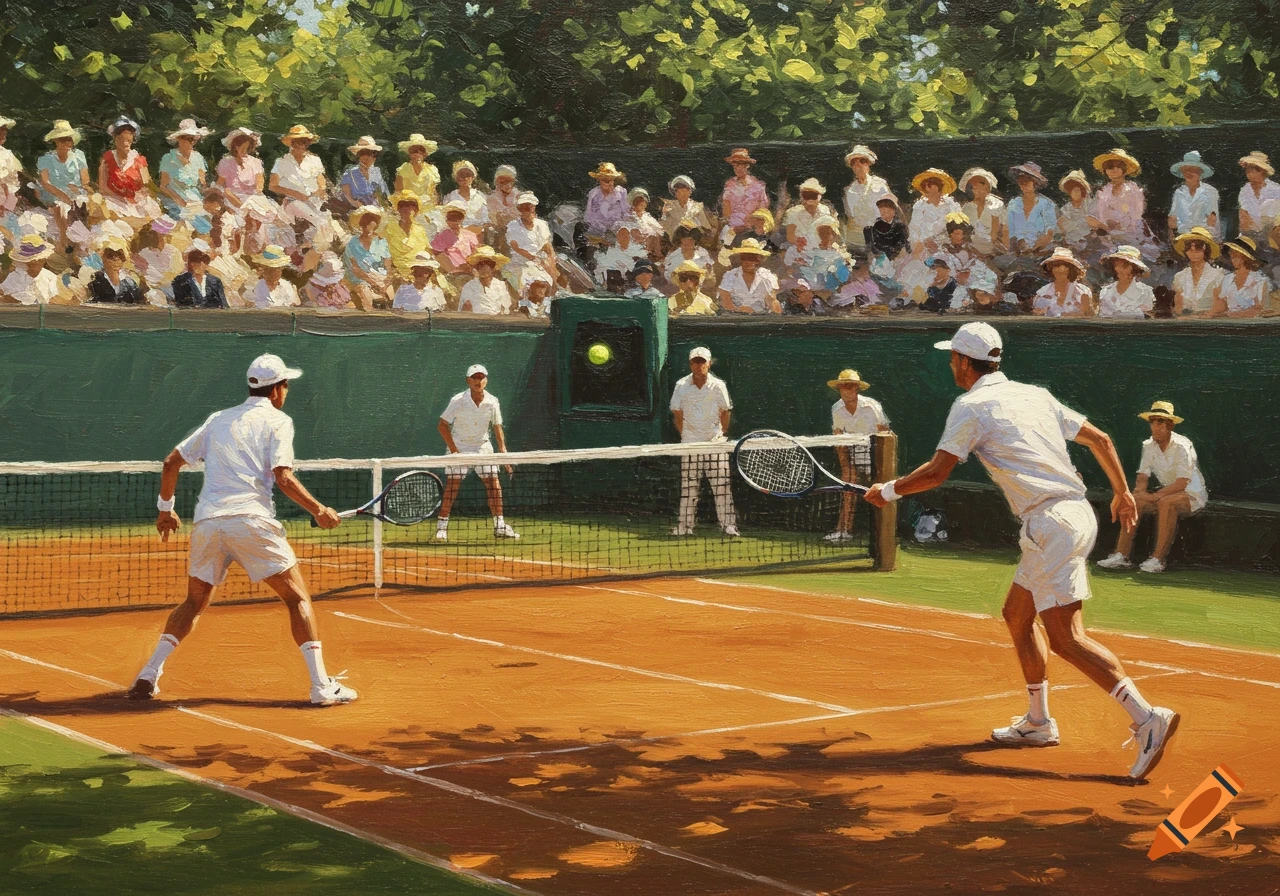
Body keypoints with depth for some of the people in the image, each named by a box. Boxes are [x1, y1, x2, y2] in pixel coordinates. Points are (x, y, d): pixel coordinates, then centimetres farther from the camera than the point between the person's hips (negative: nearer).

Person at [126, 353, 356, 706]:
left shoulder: (218, 420, 21)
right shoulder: (277, 421, 5)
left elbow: (171, 462, 22)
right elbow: (283, 478, -7)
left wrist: (165, 508, 33)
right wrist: (319, 511, 3)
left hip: (206, 522, 5)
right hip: (252, 520, -5)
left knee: (194, 603, 21)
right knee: (298, 598, 3)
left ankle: (148, 676, 11)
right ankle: (322, 686, -5)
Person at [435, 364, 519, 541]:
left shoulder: (492, 402, -7)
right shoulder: (457, 401, -15)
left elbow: (497, 426, 4)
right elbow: (442, 425, -10)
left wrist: (503, 450, -7)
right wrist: (454, 450, -15)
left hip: (483, 447, 3)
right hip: (459, 448, -3)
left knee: (494, 483, -5)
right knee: (452, 485, -8)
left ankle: (500, 527, 2)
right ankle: (441, 528, 0)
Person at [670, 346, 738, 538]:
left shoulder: (718, 385, -3)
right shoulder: (681, 386, -1)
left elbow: (725, 412, 7)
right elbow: (677, 414, 8)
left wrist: (721, 434, 7)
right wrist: (685, 434, 6)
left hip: (715, 443, -1)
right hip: (690, 443, 1)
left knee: (721, 485, -5)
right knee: (688, 487, 2)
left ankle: (729, 524, -2)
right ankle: (685, 525, 9)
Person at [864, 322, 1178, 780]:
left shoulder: (972, 406, -4)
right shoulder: (1036, 395, 18)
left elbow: (936, 472, -10)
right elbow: (1099, 438, 21)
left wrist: (887, 490, 6)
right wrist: (1122, 492, 32)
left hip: (1053, 524, -9)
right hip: (1077, 514, 9)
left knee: (1066, 637, -12)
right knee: (1017, 615, 21)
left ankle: (1147, 718, -23)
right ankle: (1038, 723, 27)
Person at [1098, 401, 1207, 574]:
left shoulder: (1181, 446, -17)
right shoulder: (1149, 446, 2)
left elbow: (1182, 483, -23)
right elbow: (1143, 477, 2)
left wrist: (1154, 496, -28)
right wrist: (1140, 491, -22)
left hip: (1192, 494, -6)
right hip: (1167, 492, 6)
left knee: (1166, 502, -36)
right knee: (1134, 501, -17)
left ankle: (1158, 559, -34)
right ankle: (1121, 555, -23)